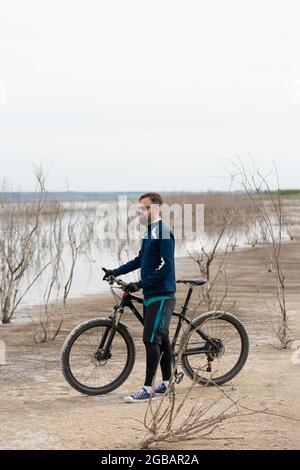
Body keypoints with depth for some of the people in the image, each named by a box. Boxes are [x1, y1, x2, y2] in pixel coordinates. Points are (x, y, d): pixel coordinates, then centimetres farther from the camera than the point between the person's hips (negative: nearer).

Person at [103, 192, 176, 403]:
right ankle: (167, 382, 23)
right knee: (161, 338, 14)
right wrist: (116, 271, 18)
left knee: (151, 339, -12)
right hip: (151, 293, 9)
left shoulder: (164, 232, -15)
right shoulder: (150, 232, 15)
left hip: (162, 294, -9)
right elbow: (141, 260, 25)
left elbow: (165, 266, -21)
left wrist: (140, 284, -21)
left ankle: (148, 388, -11)